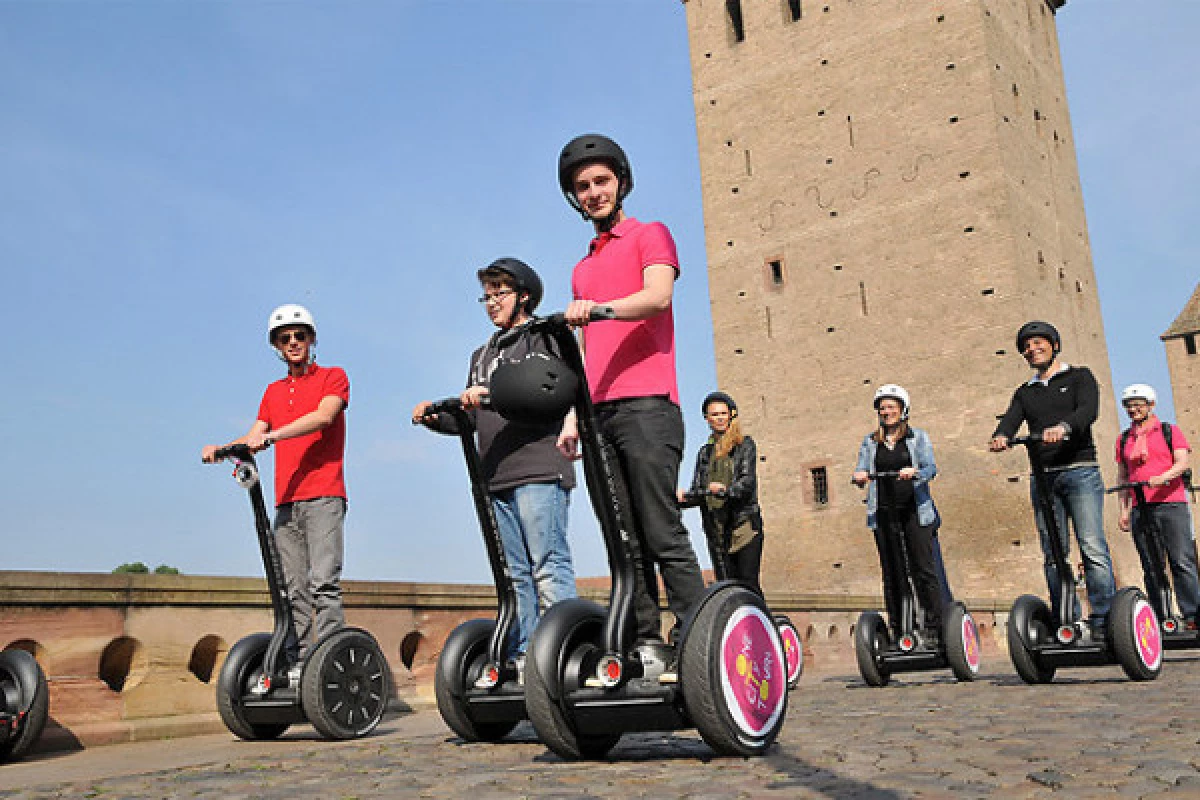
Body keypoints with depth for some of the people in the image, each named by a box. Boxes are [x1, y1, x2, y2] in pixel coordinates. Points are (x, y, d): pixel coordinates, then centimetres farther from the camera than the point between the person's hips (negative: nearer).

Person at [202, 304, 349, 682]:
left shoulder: (333, 376, 8)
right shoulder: (274, 391, 24)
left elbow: (324, 416, -11)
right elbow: (253, 439, 17)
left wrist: (271, 435, -20)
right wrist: (221, 449, -4)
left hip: (323, 496, -5)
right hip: (286, 500, 5)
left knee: (323, 581, -15)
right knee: (292, 590, 1)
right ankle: (296, 665, 2)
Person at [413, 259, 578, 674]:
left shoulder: (544, 334, 7)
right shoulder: (482, 355, 28)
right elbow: (469, 419, 25)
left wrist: (492, 393, -22)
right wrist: (435, 418, 4)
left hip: (539, 471, -7)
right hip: (497, 477, 7)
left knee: (548, 567, -12)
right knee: (515, 574, 6)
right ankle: (522, 659, 8)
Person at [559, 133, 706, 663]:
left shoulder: (650, 236, 10)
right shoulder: (583, 269, 29)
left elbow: (659, 295, -11)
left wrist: (599, 307, -29)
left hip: (646, 406, -6)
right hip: (600, 415, 7)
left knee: (662, 533, -12)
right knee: (626, 542, 3)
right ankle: (645, 644, 5)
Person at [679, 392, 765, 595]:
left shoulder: (745, 444, 6)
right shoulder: (705, 452, 18)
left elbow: (748, 481, -8)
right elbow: (697, 488, 11)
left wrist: (726, 490, -28)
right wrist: (684, 496, -11)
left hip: (745, 523, -4)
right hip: (716, 527, 4)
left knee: (748, 582, -13)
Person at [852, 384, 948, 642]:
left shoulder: (918, 437, 8)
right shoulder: (870, 441, 14)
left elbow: (931, 468, -4)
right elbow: (861, 471, 5)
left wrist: (914, 472, -26)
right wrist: (859, 476, -19)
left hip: (915, 511, -2)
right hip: (883, 514, 2)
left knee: (924, 570, -6)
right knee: (892, 573, 4)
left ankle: (934, 628, -1)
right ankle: (897, 629, 9)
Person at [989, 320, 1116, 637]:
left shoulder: (1078, 376, 10)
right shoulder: (1025, 392, 21)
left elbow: (1088, 410, -10)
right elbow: (1011, 420, 3)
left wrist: (1063, 427, -31)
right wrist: (1000, 436, -22)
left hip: (1079, 471, -4)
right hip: (1043, 477, 4)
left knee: (1093, 548, -13)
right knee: (1053, 554, 1)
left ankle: (1103, 621, -12)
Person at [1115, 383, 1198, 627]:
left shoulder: (1169, 431, 9)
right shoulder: (1124, 439, 17)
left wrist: (1162, 478, -22)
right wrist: (1124, 510, 12)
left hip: (1171, 505, -3)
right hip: (1140, 509, 3)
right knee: (1151, 567, 1)